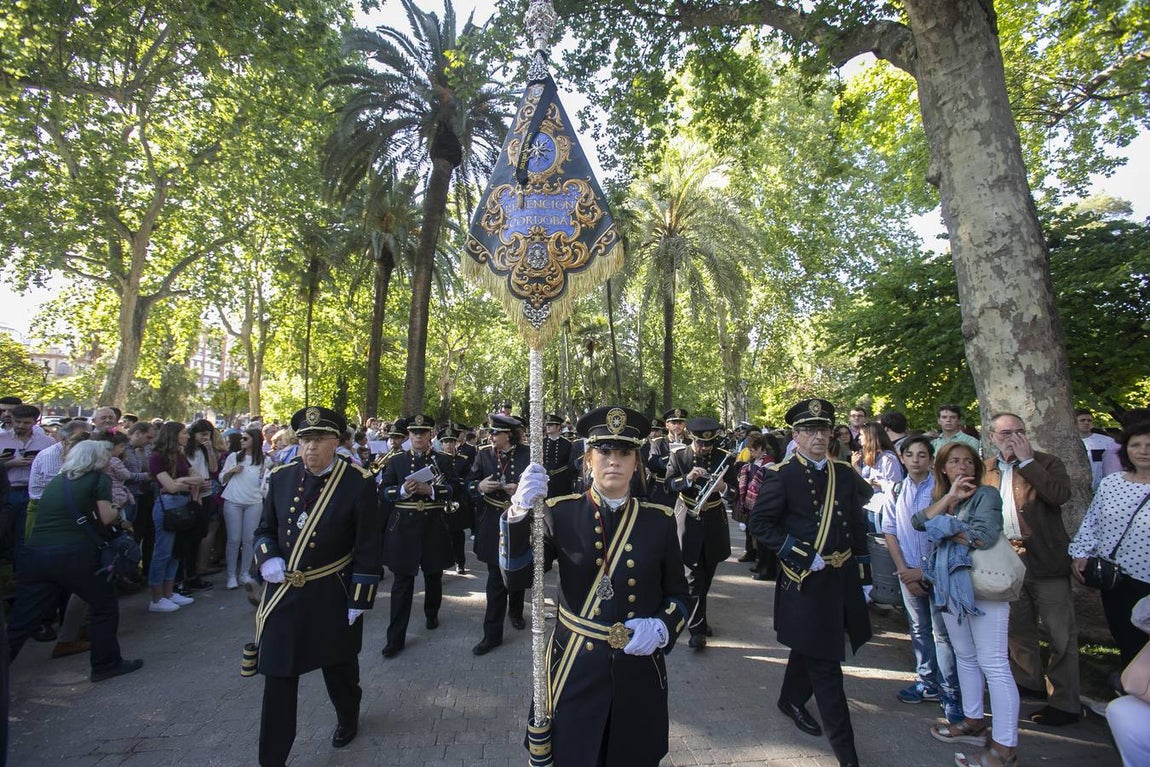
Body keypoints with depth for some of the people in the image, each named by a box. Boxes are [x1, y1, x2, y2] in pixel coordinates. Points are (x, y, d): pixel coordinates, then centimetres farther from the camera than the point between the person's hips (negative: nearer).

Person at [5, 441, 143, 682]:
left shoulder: (56, 481, 20)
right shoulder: (100, 479, 3)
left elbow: (52, 517, 20)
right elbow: (105, 518, -2)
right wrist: (117, 510, 17)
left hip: (34, 553, 6)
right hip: (74, 555, -6)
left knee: (20, 620, 12)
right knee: (105, 606, 12)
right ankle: (105, 664, 19)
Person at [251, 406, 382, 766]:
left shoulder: (359, 482, -15)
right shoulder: (281, 477, -2)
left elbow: (368, 548, -11)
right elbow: (265, 529, 11)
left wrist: (359, 601, -11)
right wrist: (267, 558, -10)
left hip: (332, 594, -2)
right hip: (283, 592, 2)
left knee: (339, 667, 20)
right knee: (277, 676, 7)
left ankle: (348, 717, 50)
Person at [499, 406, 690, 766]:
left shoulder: (660, 520, -3)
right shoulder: (561, 512, -7)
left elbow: (678, 594, 5)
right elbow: (517, 579, -17)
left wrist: (661, 628, -15)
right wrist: (519, 514, -31)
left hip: (639, 672, 2)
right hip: (574, 670, -1)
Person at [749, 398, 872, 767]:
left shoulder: (845, 475, 6)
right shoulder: (781, 475, -12)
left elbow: (858, 527, 13)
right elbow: (760, 523, -12)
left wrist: (863, 574, 12)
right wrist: (802, 556, -17)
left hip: (842, 579, 6)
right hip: (805, 582, -6)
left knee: (810, 650, 22)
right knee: (826, 666, 1)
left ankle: (791, 700, 45)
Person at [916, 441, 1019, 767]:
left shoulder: (986, 494, -8)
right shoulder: (941, 499, 12)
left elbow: (984, 536, -23)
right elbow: (919, 521, -6)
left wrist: (946, 530, -9)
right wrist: (950, 497, -13)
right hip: (951, 586, 7)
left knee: (993, 664, -5)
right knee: (965, 656, 18)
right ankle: (974, 722, 32)